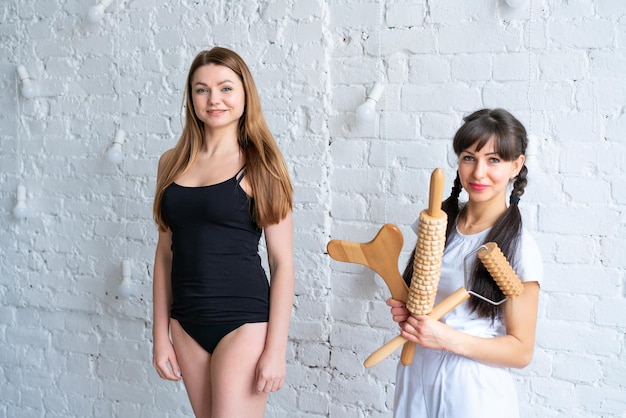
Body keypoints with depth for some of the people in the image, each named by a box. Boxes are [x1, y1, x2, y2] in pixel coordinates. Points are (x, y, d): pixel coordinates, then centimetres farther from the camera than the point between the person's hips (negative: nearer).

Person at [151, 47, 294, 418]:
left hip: (243, 322, -4)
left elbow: (283, 263, -7)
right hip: (186, 323, 5)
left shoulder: (260, 165, -6)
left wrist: (276, 349, -10)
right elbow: (165, 253, 10)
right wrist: (161, 335, 9)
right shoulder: (173, 163, 6)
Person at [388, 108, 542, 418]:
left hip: (474, 390, -5)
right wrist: (403, 309, -6)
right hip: (415, 377, 5)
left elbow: (521, 351, -12)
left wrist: (450, 339, -23)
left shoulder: (518, 247, -14)